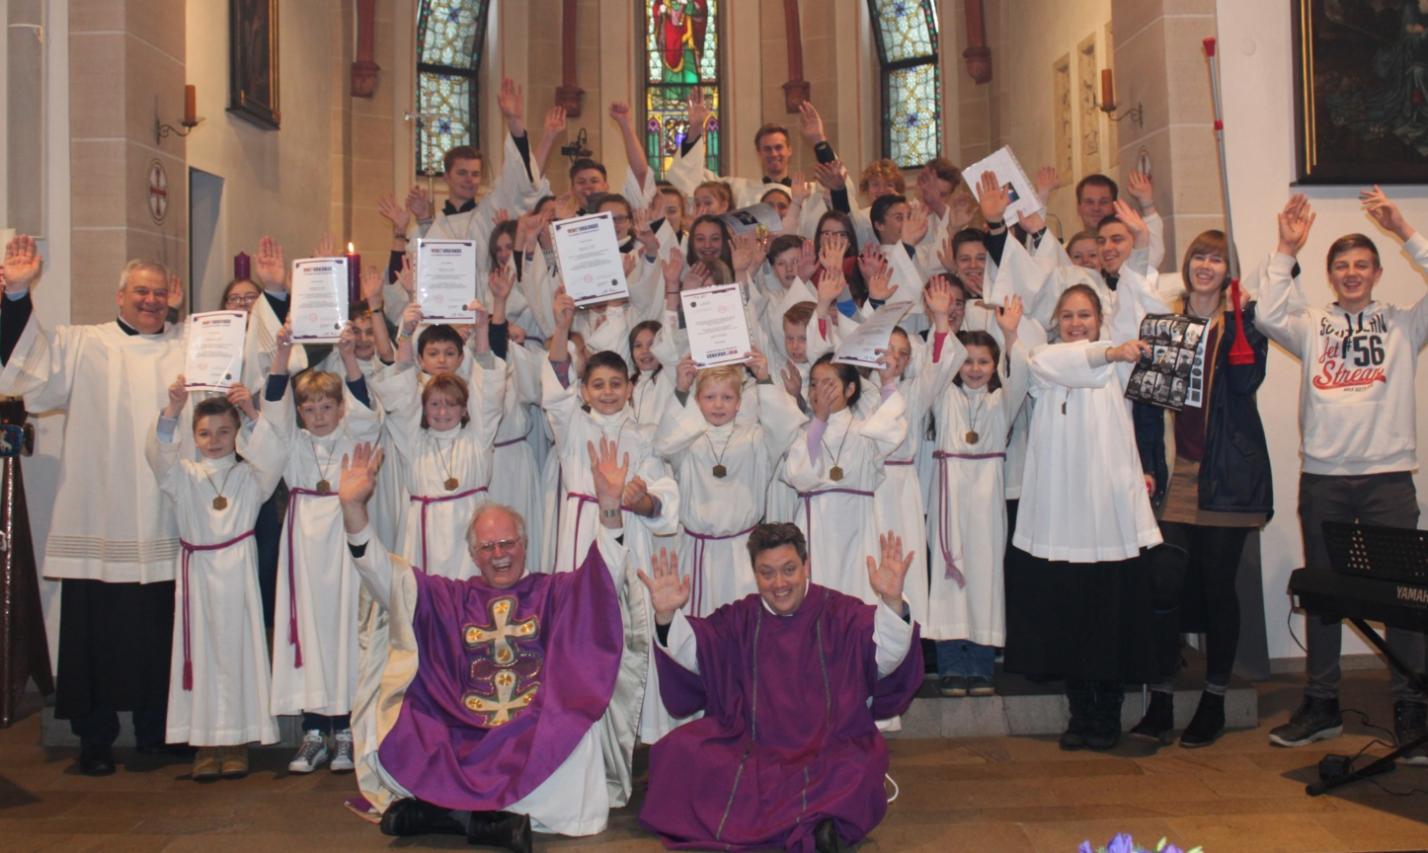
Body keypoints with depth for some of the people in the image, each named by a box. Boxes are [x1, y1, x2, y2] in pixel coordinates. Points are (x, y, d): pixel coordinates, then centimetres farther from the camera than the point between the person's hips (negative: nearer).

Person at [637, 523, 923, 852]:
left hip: (829, 754, -3)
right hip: (751, 754, 4)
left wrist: (892, 603, -32)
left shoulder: (842, 614, 2)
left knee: (853, 775, -36)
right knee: (679, 750, -21)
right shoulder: (739, 619, 11)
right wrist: (666, 616, -22)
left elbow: (884, 658, -14)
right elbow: (691, 654, -2)